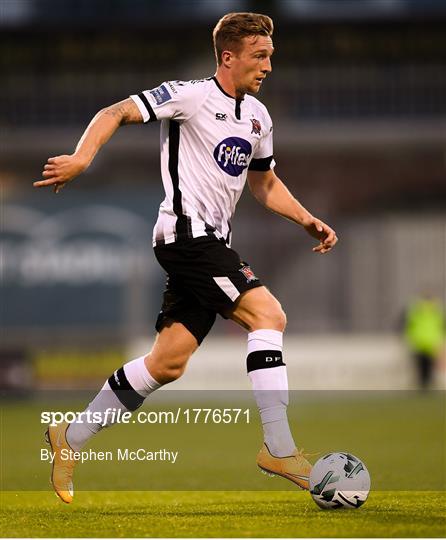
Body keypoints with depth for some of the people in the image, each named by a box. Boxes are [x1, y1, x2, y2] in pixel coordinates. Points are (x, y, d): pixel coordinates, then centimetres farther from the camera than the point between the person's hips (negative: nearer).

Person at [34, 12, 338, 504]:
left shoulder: (257, 117, 17)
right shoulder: (191, 96, -8)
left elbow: (265, 184, 30)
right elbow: (115, 113, -12)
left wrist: (307, 221, 17)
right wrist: (81, 158, -28)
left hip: (211, 243, 9)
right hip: (187, 232, -9)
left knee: (168, 362, 6)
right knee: (268, 315, -20)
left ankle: (72, 438, 16)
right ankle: (279, 449, -20)